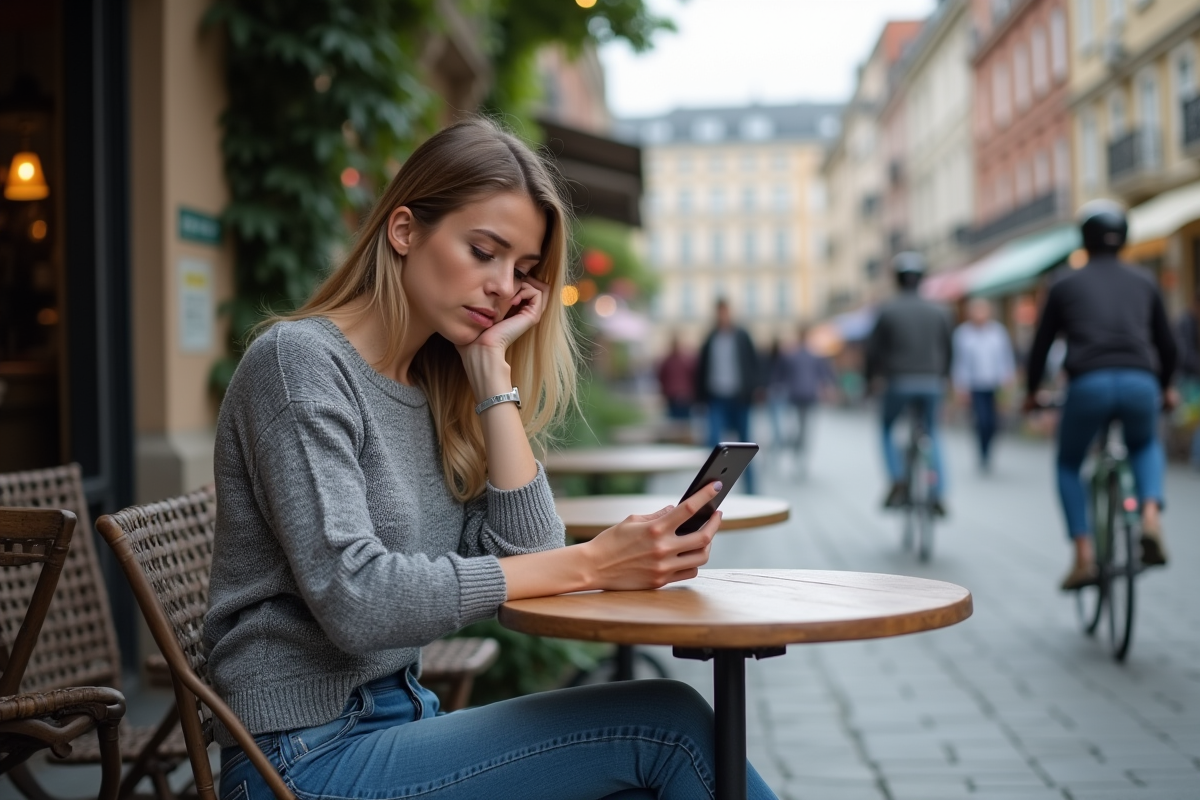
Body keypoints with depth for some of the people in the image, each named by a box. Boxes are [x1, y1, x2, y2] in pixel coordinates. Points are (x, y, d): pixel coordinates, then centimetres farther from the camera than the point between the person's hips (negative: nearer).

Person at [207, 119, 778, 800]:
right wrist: (589, 565, -27)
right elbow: (353, 599, -25)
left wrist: (493, 372, -4)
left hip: (400, 722, 7)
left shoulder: (440, 389, 9)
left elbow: (526, 553, -2)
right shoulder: (299, 361, -13)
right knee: (664, 720, -16)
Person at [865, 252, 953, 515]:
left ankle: (898, 481, 1)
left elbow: (874, 347, 0)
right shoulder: (938, 311, 5)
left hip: (899, 383, -3)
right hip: (931, 384, 3)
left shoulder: (887, 310, -3)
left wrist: (870, 379, 14)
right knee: (931, 434, 22)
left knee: (886, 428, 20)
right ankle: (938, 493, 11)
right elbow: (947, 348, 12)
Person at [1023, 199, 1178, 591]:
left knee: (1068, 465, 23)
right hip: (1140, 384, 2)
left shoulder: (1066, 286, 17)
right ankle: (1151, 518, 7)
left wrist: (1031, 393, 36)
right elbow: (1167, 344, 29)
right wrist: (1165, 389, 46)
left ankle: (1084, 556, 11)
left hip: (1088, 385, -2)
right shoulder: (1144, 283, 22)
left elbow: (1040, 346, 20)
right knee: (1146, 447, 34)